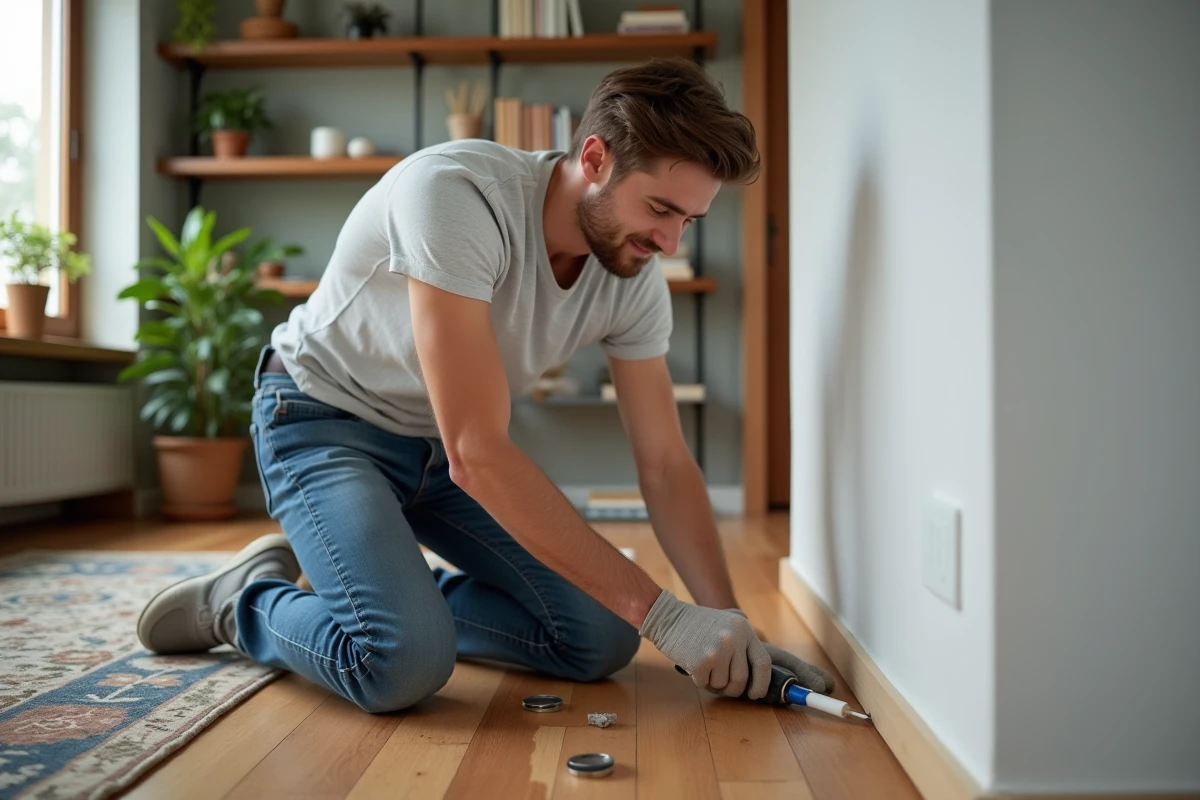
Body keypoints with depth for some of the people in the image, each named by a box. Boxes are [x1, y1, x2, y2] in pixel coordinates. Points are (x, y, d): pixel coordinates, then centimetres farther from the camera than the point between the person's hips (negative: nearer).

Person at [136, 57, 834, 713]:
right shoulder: (455, 193, -32)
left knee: (600, 640, -6)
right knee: (405, 663, -28)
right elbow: (477, 453, -36)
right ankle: (244, 600, 3)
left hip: (449, 442, 6)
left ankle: (399, 593, 14)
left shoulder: (635, 275, -12)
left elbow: (666, 464, -7)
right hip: (325, 420, -6)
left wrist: (730, 622, -19)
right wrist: (659, 611, -34)